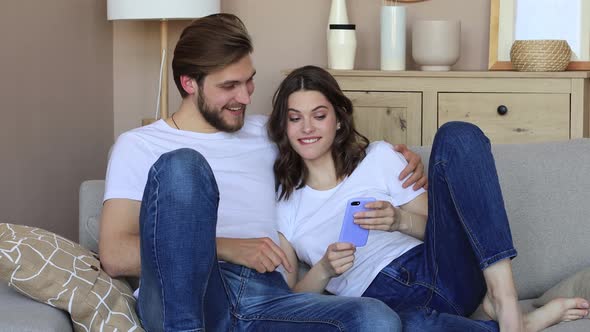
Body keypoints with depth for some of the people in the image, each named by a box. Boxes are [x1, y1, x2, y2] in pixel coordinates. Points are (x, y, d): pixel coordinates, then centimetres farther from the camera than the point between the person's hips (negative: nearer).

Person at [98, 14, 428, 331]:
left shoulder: (265, 134, 27)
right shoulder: (139, 146, 13)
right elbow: (116, 255, 1)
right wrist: (226, 248, -9)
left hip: (267, 300, 4)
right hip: (180, 298, -3)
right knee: (182, 165, -31)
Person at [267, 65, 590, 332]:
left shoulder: (378, 157, 17)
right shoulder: (281, 203, 15)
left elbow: (437, 225, 14)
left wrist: (402, 219, -8)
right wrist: (324, 271, -11)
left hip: (439, 273, 3)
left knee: (458, 136, -20)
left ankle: (502, 297, -28)